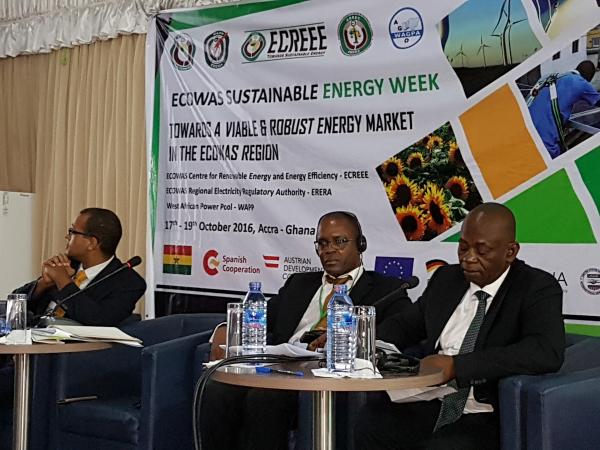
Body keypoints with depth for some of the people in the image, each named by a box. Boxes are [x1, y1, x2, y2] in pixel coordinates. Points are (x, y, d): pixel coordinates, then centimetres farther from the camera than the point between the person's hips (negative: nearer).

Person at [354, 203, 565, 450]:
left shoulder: (538, 288, -4)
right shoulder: (446, 278, 14)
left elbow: (547, 353, -22)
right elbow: (404, 324, 26)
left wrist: (457, 365, -27)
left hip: (484, 420, -5)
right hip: (428, 408, 5)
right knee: (368, 424, -24)